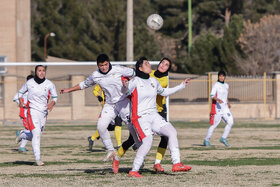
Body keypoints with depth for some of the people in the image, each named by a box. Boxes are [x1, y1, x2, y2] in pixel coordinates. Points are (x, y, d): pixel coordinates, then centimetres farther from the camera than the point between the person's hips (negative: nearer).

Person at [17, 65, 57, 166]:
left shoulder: (49, 84, -1)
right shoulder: (29, 83, -1)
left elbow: (55, 97, 5)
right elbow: (21, 92, 13)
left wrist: (52, 103, -17)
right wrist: (21, 101, -7)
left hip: (43, 112, 3)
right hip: (32, 111, -3)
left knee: (37, 135, 13)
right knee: (36, 134, -17)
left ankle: (22, 136, 45)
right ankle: (37, 159, -16)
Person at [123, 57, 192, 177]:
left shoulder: (153, 81, 13)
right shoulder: (135, 81, -8)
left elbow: (164, 92, 30)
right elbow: (128, 91, -24)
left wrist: (182, 86, 32)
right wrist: (126, 86, -48)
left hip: (154, 116, 7)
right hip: (140, 117, -7)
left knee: (172, 132, -9)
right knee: (147, 141, -24)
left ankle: (176, 164, -9)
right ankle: (133, 171, -16)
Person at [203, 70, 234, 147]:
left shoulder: (226, 85, 15)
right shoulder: (216, 85, -7)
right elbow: (212, 95, -19)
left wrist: (228, 102, 22)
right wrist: (218, 99, -36)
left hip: (225, 107, 6)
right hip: (217, 107, -6)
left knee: (230, 122, -6)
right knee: (214, 124, -4)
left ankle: (223, 138, 6)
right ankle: (206, 140, 10)